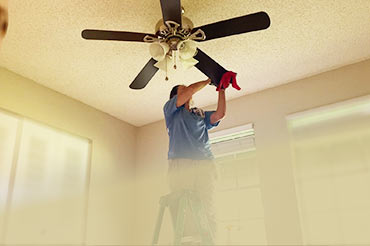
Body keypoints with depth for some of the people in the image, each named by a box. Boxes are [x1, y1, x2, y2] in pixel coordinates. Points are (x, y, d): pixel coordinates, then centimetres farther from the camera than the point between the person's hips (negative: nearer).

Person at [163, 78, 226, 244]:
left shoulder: (201, 114, 33)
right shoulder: (170, 109, 19)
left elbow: (220, 114, 16)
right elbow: (190, 90, 7)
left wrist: (221, 89, 18)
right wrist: (208, 81, 20)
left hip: (205, 165, 3)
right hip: (180, 164, -3)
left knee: (207, 209, -10)